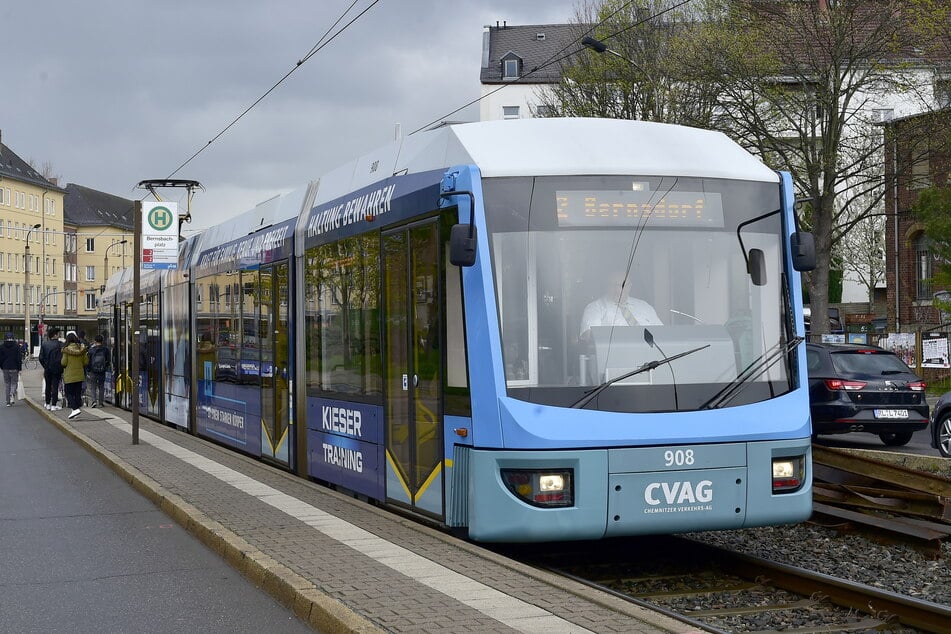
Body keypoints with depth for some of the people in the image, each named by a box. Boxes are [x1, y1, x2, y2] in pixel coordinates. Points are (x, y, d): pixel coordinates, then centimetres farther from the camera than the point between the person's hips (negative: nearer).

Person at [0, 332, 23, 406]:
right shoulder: (17, 346, -5)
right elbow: (19, 358, -6)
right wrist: (19, 368, -1)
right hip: (14, 368, -2)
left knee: (7, 384, 10)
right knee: (14, 383, 6)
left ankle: (8, 401, 10)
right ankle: (12, 395, -22)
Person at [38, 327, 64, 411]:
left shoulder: (44, 344, 0)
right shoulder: (60, 344, -12)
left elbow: (41, 358, 2)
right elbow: (62, 358, -14)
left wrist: (45, 366, 14)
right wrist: (61, 369, -3)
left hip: (47, 369, 4)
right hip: (56, 369, -4)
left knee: (48, 386, 15)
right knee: (55, 387, 0)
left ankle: (47, 404, 22)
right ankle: (53, 405, -1)